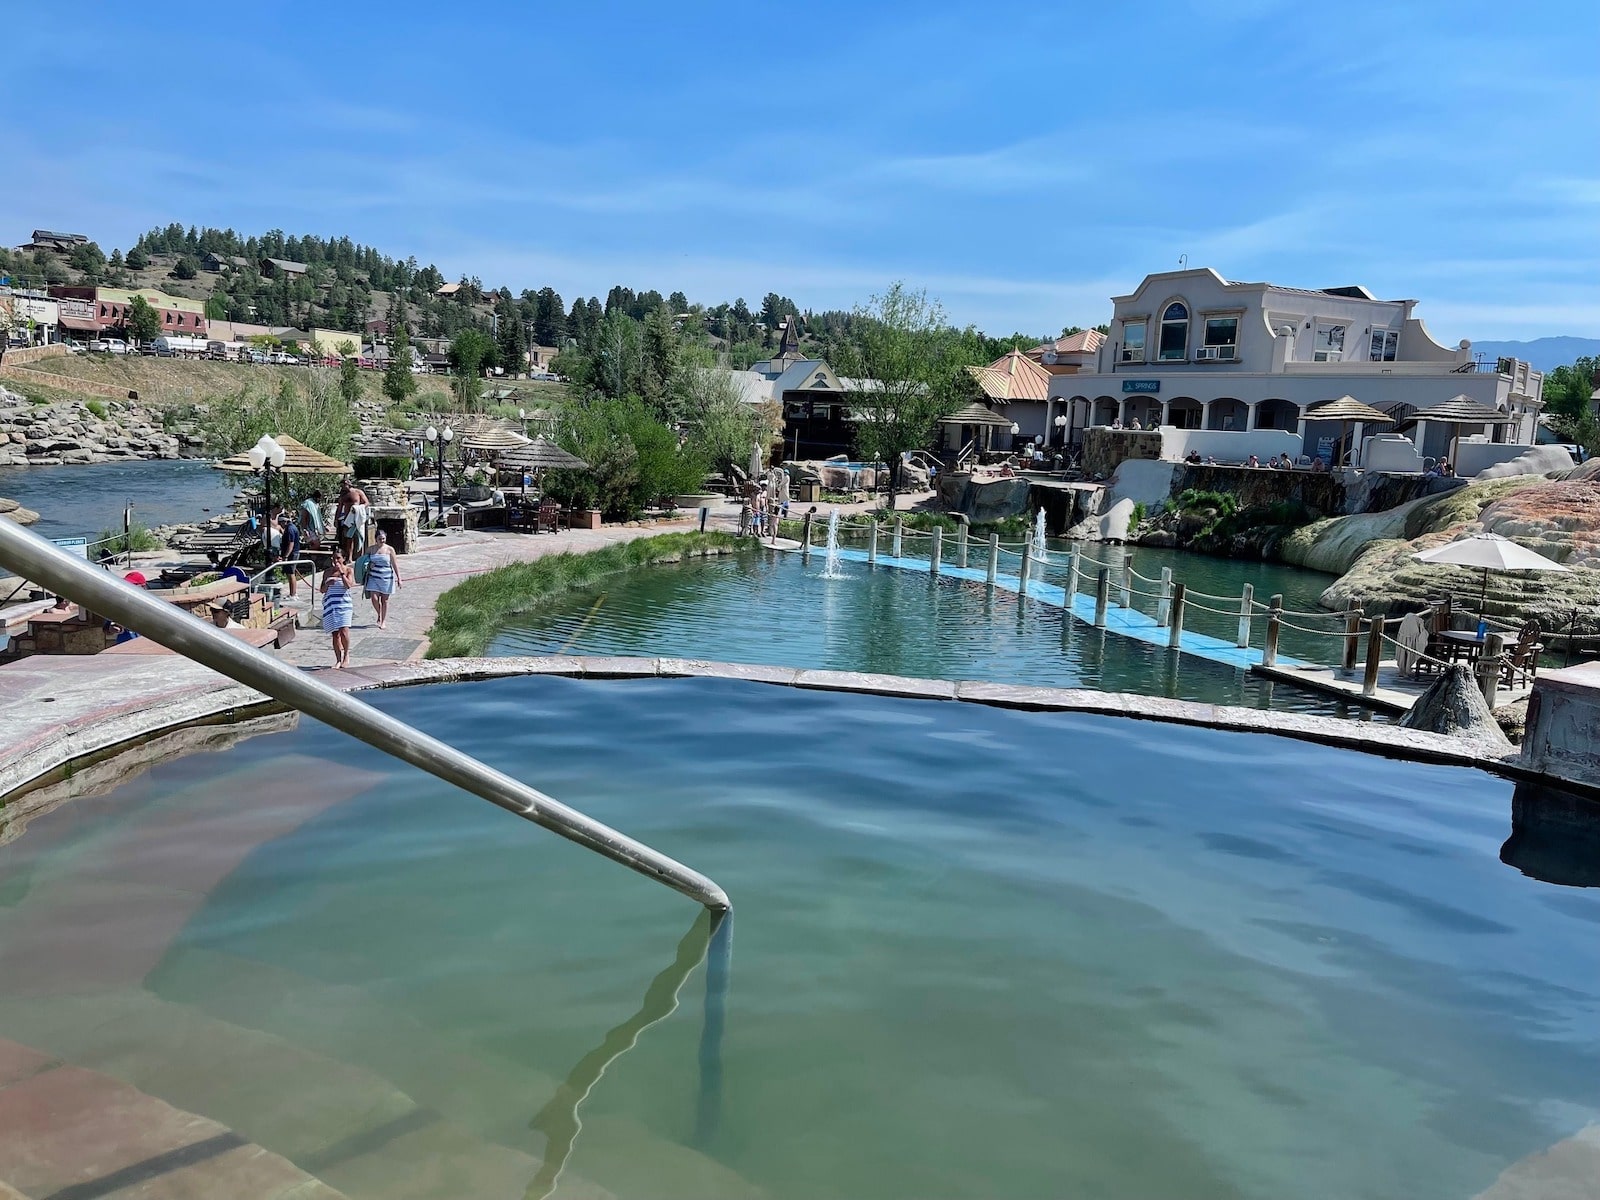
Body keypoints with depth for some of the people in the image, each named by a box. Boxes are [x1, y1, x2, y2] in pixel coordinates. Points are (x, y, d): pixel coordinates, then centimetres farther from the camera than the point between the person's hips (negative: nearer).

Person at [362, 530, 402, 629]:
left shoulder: (389, 549, -1)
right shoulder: (371, 549, 4)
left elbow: (395, 564, 1)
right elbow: (365, 561, 17)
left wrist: (398, 578, -4)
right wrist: (369, 565, -6)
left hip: (386, 577, -1)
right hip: (373, 577, 1)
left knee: (384, 600, 4)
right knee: (374, 598, -8)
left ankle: (383, 621, 16)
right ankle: (379, 615, 22)